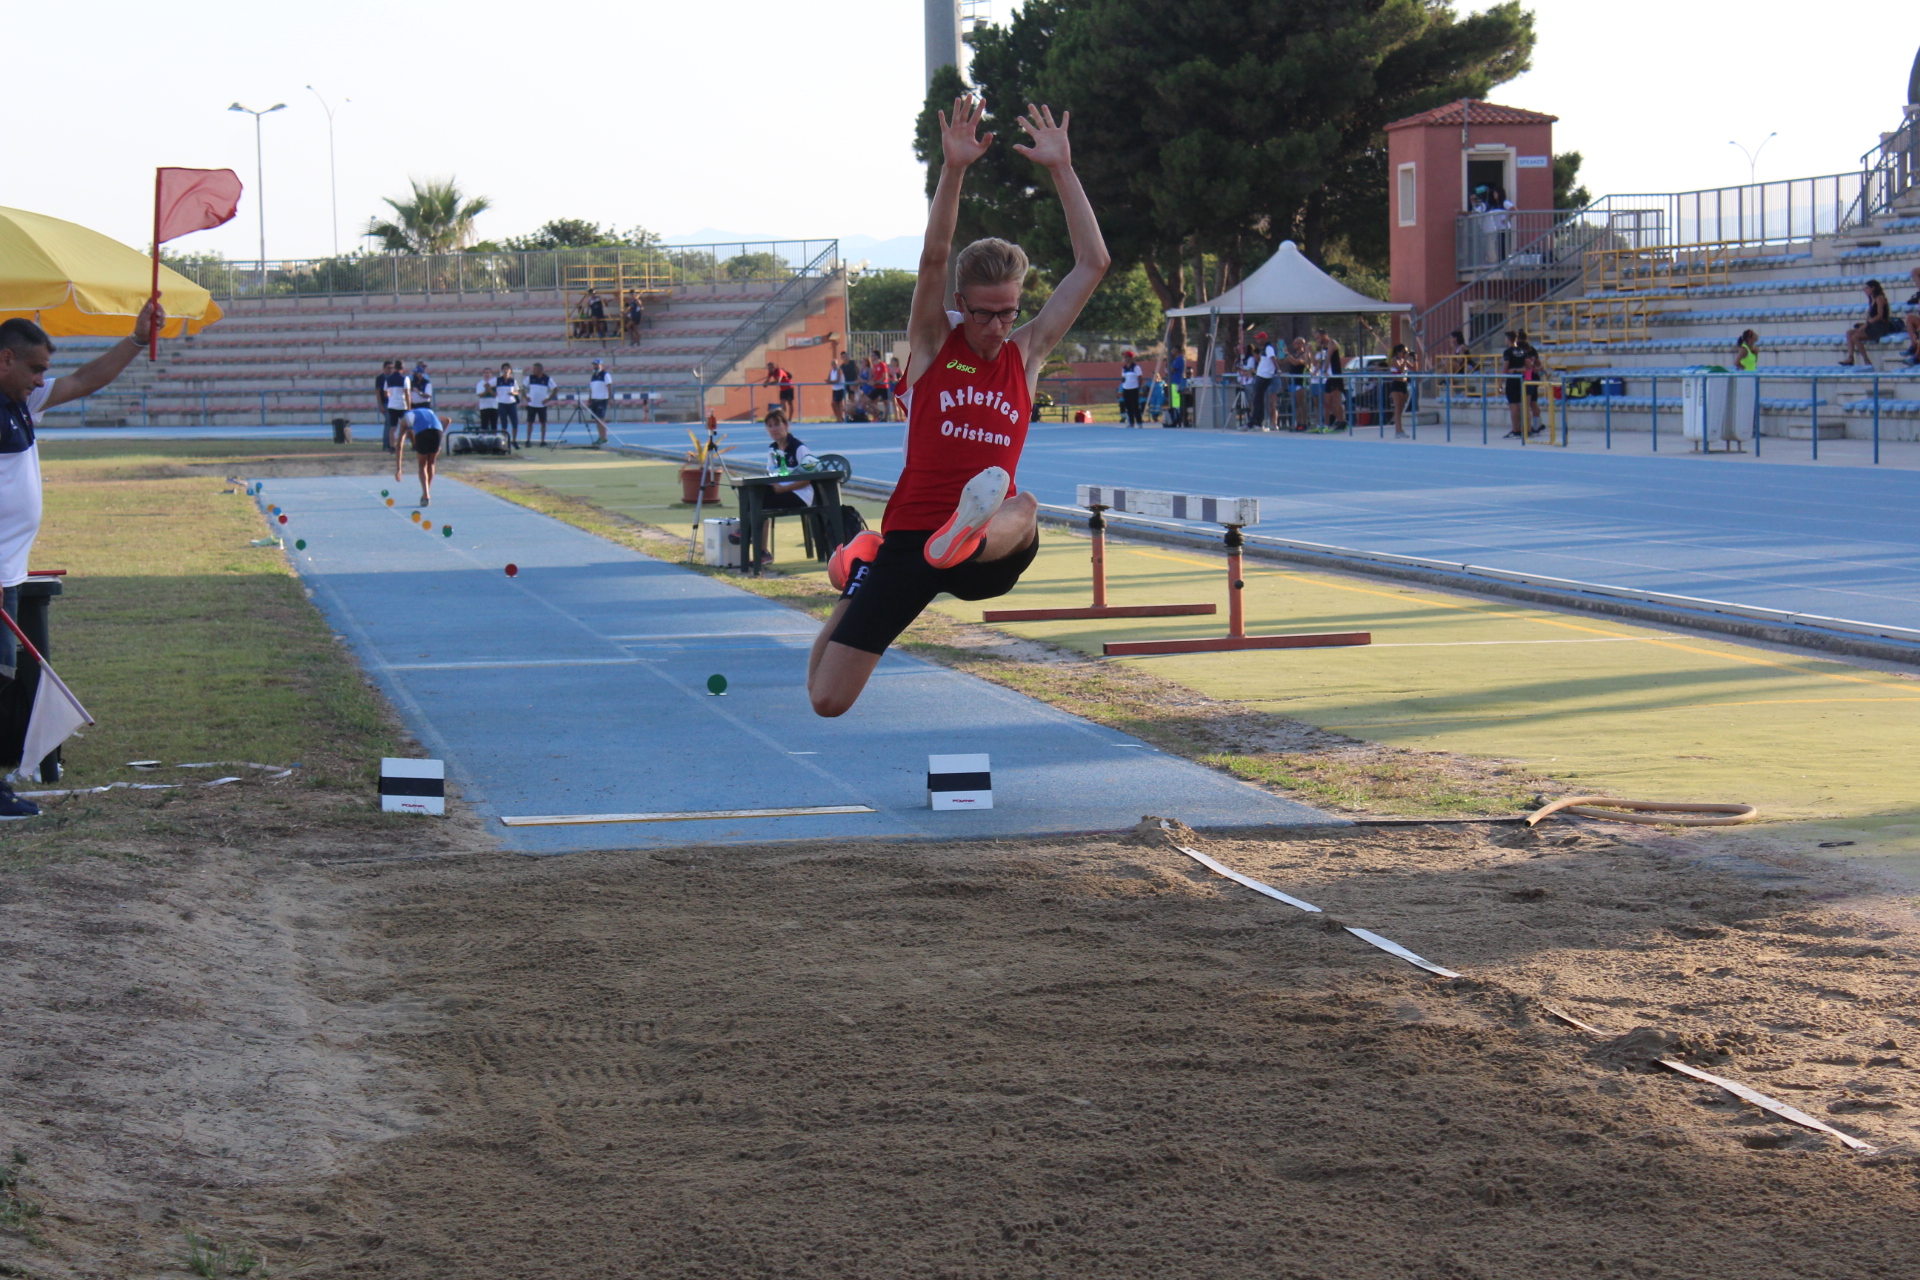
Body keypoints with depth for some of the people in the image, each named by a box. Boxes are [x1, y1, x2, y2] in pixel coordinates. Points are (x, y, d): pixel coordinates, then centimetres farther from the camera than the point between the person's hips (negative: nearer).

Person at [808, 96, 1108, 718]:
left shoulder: (1027, 352, 10)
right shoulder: (932, 340, 4)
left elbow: (1093, 263, 6)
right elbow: (933, 257, -13)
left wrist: (1060, 168, 0)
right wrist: (953, 169, -25)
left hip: (987, 563, 1)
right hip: (909, 538, -1)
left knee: (1021, 511, -35)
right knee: (828, 700, -2)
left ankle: (966, 540, -68)